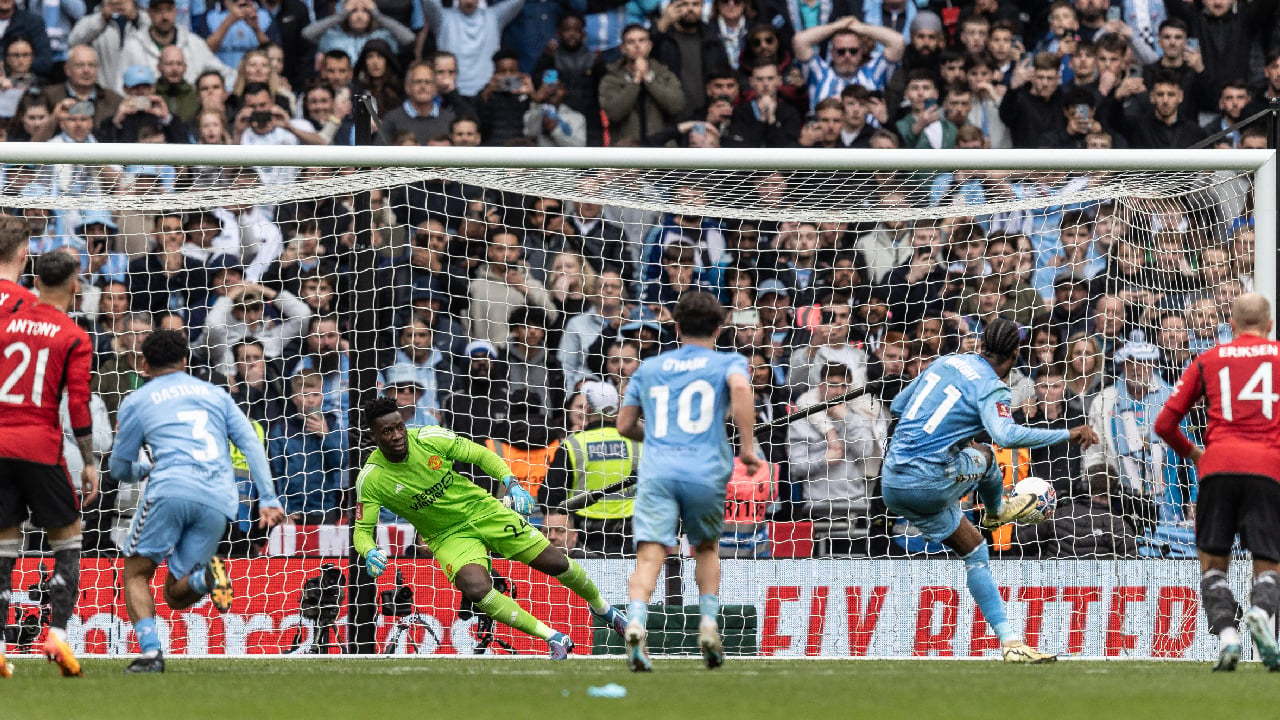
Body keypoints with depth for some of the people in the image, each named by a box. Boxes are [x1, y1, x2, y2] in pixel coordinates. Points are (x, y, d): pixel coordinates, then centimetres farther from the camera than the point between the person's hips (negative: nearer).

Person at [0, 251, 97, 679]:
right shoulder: (75, 338, -1)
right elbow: (78, 405, -7)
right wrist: (89, 463, -2)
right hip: (41, 447, -3)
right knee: (67, 540, 10)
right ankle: (57, 632, -6)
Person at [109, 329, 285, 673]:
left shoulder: (135, 402, 17)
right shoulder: (215, 393, 26)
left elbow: (120, 470, 24)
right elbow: (252, 444, 15)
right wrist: (268, 500, 8)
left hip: (172, 489, -3)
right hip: (219, 501, 3)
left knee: (136, 573, 10)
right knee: (175, 594, 11)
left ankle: (150, 652, -13)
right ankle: (202, 577, -25)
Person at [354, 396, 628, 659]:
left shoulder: (430, 438, -15)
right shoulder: (370, 480, -18)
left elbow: (481, 455, -1)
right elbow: (363, 529, -10)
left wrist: (510, 482, -17)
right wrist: (369, 553, -33)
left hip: (482, 509, 1)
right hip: (449, 537, -1)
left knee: (556, 562, -1)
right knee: (475, 588, -31)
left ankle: (602, 609, 32)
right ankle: (554, 639, -16)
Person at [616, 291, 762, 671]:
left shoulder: (649, 368, 22)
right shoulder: (729, 363, 12)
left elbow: (624, 425, 24)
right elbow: (741, 388, -12)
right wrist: (747, 447, -9)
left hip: (656, 470, 1)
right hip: (706, 472, -1)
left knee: (650, 555, -12)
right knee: (707, 548, 24)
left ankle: (635, 622, -37)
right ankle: (708, 624, 9)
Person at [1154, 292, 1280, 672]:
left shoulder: (1208, 359, 17)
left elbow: (1165, 423, 15)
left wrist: (1190, 452, 33)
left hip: (1218, 465, 1)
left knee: (1213, 563, 11)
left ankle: (1226, 632, -12)